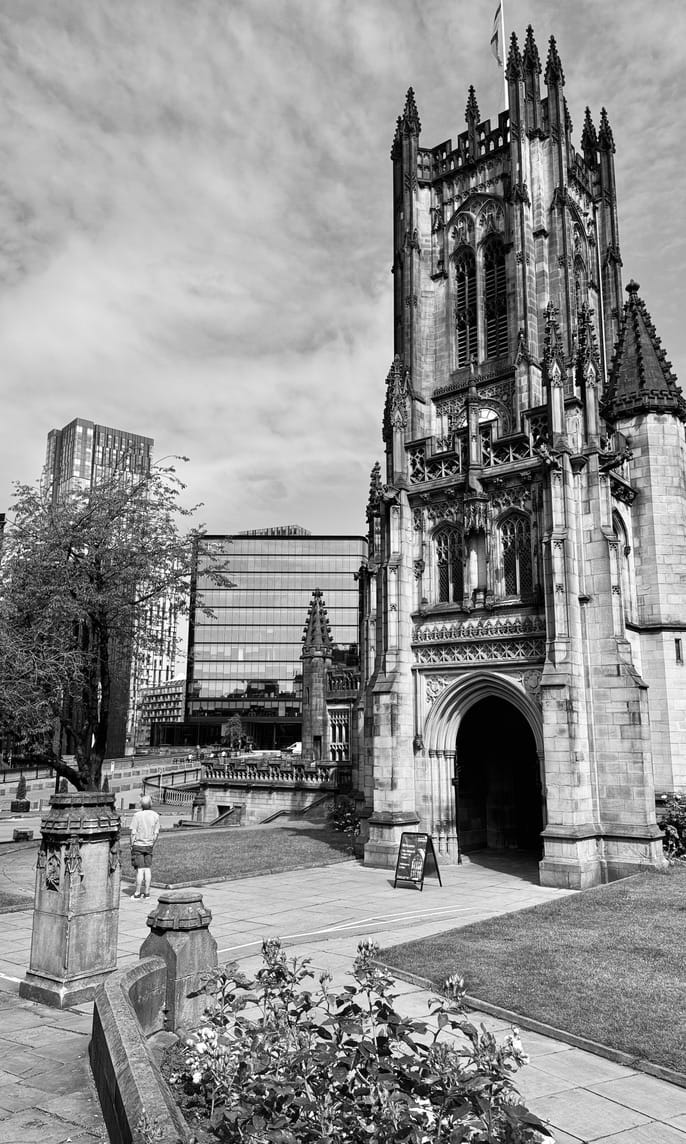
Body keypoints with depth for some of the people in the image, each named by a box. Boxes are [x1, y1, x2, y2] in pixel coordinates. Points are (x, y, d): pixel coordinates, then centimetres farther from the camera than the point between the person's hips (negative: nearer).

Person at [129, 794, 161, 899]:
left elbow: (133, 833, -11)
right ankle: (146, 892, 11)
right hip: (149, 845, 3)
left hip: (138, 845, -3)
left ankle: (137, 893, 3)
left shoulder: (137, 815, -13)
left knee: (140, 870, -1)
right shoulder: (155, 816, -3)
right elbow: (156, 833, 2)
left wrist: (132, 845, 0)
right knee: (147, 869, 8)